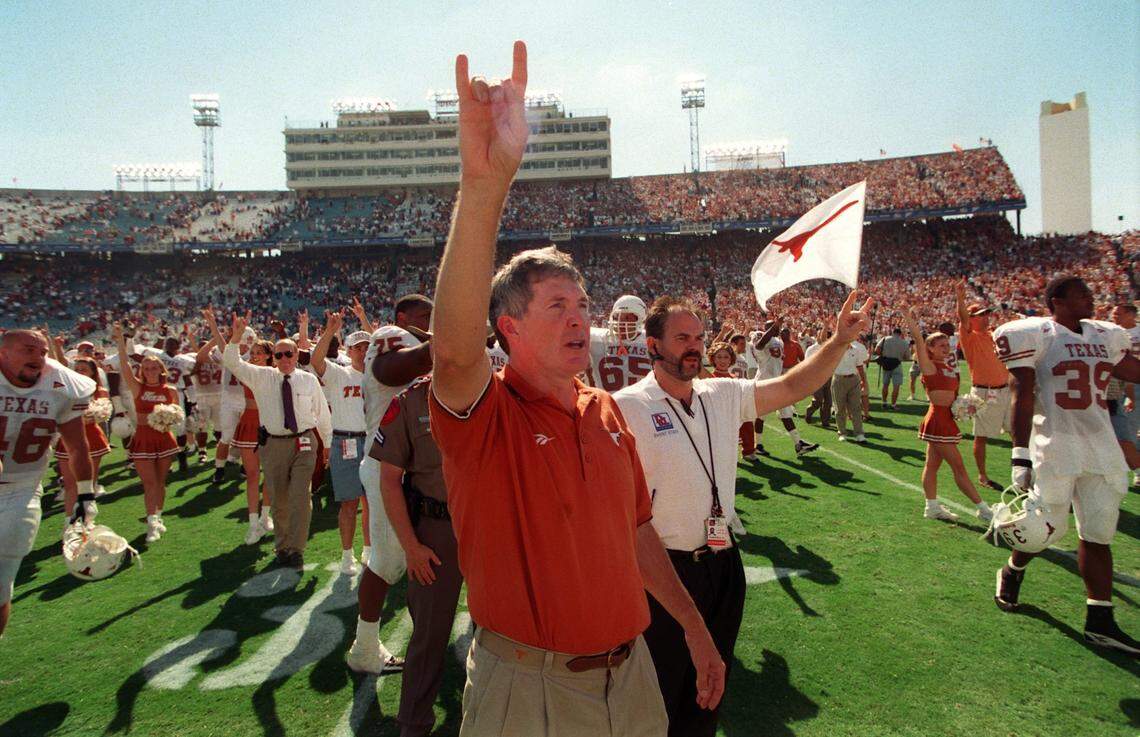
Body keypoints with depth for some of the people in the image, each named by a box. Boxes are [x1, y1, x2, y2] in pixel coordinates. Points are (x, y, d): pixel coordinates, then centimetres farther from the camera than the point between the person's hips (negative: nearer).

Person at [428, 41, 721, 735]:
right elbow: (455, 347, -40)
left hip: (630, 673, 5)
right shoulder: (486, 416, -17)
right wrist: (486, 179, -51)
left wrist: (695, 628, 13)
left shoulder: (606, 412, 2)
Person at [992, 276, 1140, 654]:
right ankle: (1012, 573, 31)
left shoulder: (1105, 336, 12)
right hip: (1056, 447, -6)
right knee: (1047, 528, 2)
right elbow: (1022, 396, -13)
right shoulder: (1037, 335, -8)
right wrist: (1020, 454, -17)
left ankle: (1100, 621, 15)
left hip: (1102, 448, 6)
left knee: (1098, 534, 7)